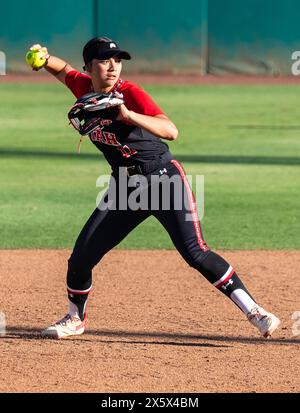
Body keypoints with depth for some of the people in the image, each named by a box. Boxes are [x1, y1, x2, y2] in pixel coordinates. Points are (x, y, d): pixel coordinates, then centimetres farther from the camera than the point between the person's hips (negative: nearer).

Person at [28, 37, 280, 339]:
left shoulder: (130, 93, -19)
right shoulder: (83, 87, -1)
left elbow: (171, 131, -31)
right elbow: (62, 69, 22)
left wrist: (128, 115, -43)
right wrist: (44, 58, -1)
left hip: (164, 178, -6)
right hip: (125, 186, 6)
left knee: (195, 254, -18)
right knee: (82, 256, 1)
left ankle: (254, 312, -14)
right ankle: (75, 318, 26)